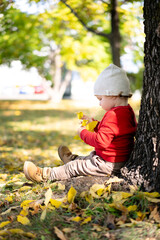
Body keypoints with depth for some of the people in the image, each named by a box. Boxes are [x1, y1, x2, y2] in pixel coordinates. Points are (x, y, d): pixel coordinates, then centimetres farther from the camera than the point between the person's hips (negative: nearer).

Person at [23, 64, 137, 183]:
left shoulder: (113, 115, -25)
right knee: (88, 158, 33)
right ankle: (72, 159, 57)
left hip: (108, 164, -10)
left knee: (75, 167, -2)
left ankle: (44, 175, 4)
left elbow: (101, 141, -29)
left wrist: (83, 132, -15)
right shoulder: (127, 111, 10)